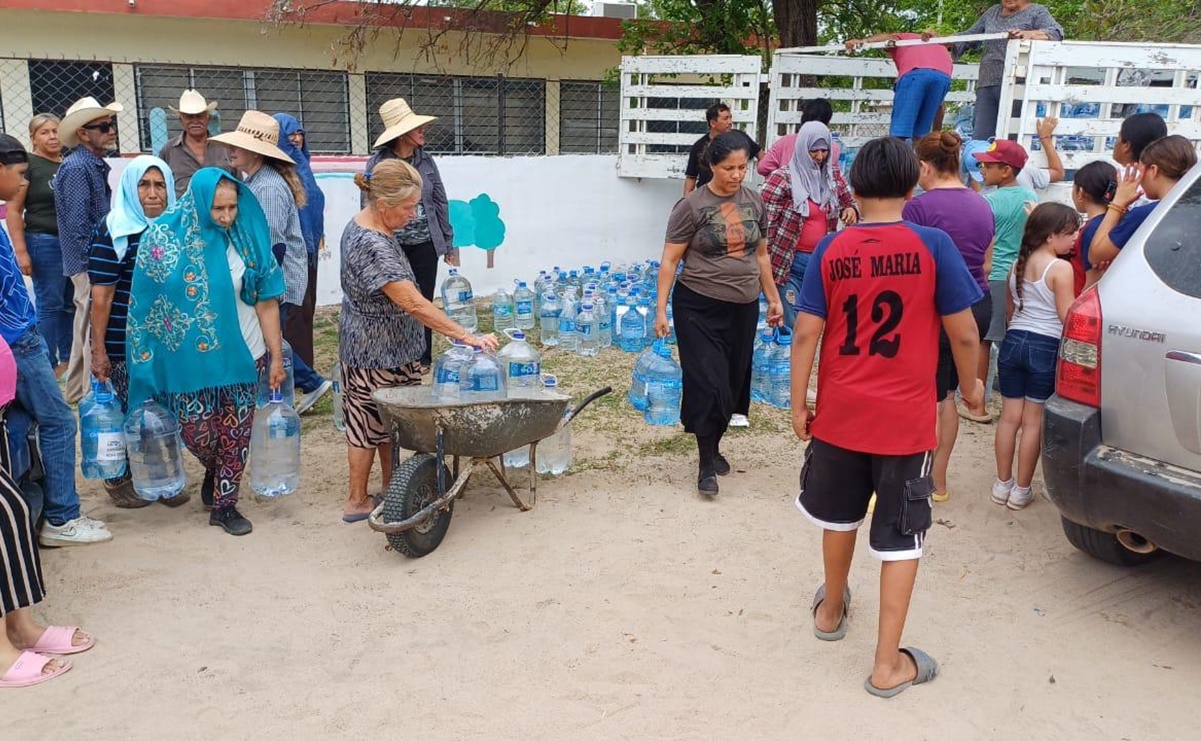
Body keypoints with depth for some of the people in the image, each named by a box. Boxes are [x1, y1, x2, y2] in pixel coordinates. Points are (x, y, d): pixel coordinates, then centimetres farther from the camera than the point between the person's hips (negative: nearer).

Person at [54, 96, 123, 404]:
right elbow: (77, 224, -21)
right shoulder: (76, 167, -16)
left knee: (87, 328, 18)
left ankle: (78, 390, 30)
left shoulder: (96, 164, 13)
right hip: (89, 263, -9)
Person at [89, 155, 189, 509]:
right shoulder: (115, 232, -10)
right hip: (127, 343, -5)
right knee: (130, 412, 4)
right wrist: (98, 350, -13)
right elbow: (101, 295, -12)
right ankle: (119, 480, 23)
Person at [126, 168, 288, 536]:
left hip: (242, 354, 1)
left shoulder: (246, 237, -7)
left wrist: (277, 357, -4)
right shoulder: (163, 237, -9)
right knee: (197, 432, 4)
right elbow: (145, 302, -2)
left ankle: (225, 504, 23)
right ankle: (214, 471, 37)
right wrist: (149, 360, 0)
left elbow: (266, 300, -4)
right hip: (190, 358, -1)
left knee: (236, 434, 6)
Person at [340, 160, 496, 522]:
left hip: (389, 346, 9)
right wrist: (466, 337, -33)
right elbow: (414, 304, -33)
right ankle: (357, 502, 20)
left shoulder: (361, 224, 2)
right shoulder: (372, 246, -30)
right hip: (375, 352, -9)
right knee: (370, 423, 5)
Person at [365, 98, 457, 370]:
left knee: (423, 301, 9)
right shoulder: (378, 163, -6)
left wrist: (448, 243, 8)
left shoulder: (425, 160, 4)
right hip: (392, 246, -3)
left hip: (425, 245, 3)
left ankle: (422, 358, 22)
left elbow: (440, 202, 8)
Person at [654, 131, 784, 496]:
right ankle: (706, 464, 5)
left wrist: (773, 298, 17)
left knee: (732, 383, 11)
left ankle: (714, 446, 31)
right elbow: (669, 260, -8)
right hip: (700, 308, -5)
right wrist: (661, 308, -13)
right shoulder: (692, 206, -9)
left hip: (743, 308, 5)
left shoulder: (754, 202, 6)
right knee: (707, 383, -7)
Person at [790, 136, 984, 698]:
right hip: (906, 418, -2)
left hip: (839, 413, 3)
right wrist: (970, 385, 11)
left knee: (840, 516, 24)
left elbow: (806, 334, -5)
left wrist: (798, 404, 4)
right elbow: (963, 333, -7)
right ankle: (887, 664, 13)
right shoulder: (932, 245, -10)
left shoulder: (831, 250, -4)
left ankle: (831, 611, 45)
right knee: (901, 537, 8)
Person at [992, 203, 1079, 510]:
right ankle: (1021, 490, 10)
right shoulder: (1060, 268, -12)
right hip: (1045, 347, -6)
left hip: (1013, 341, 6)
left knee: (1009, 417, 11)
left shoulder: (1018, 264, 8)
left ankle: (1002, 484, 19)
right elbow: (1068, 317, -13)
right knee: (1034, 422, 3)